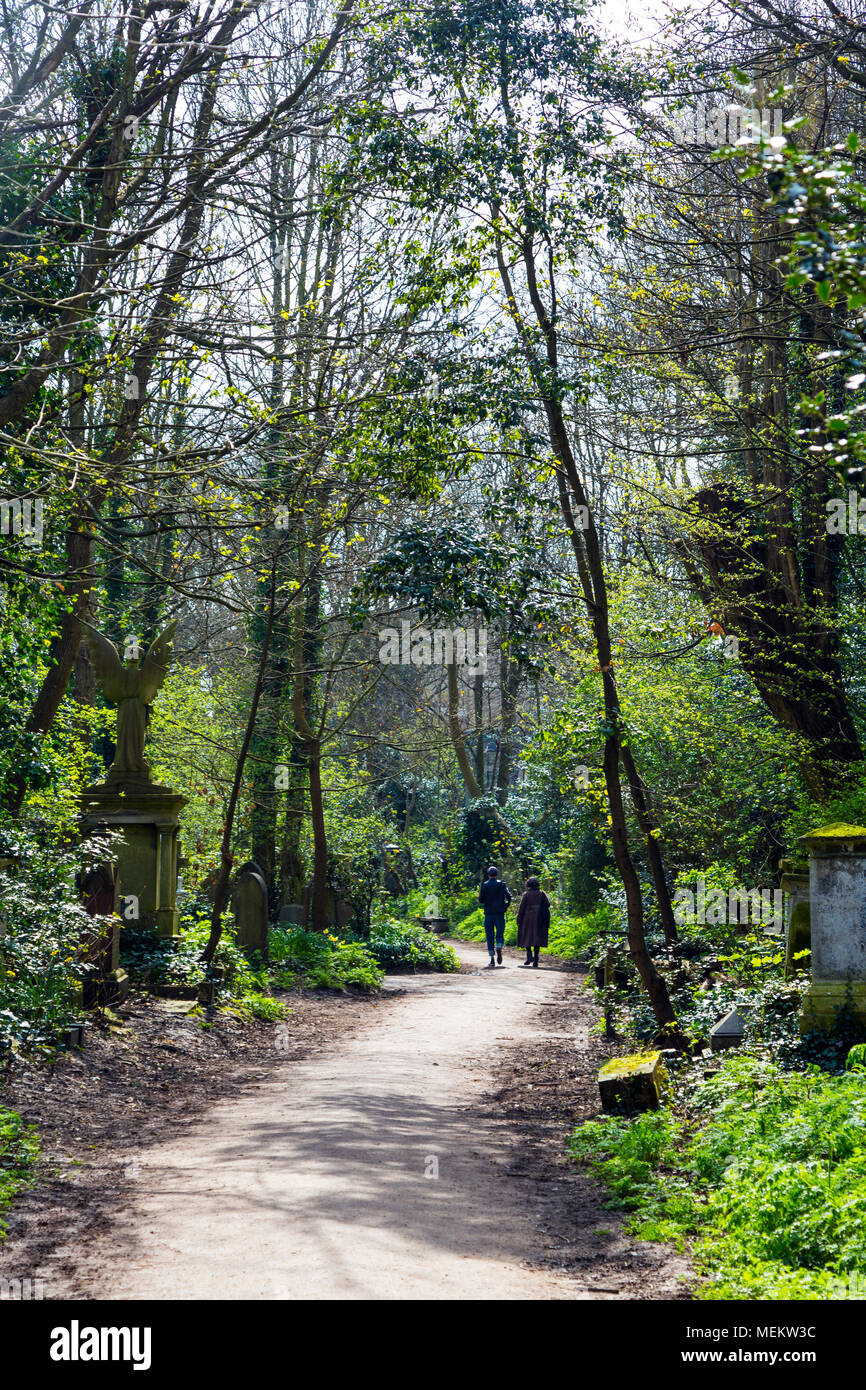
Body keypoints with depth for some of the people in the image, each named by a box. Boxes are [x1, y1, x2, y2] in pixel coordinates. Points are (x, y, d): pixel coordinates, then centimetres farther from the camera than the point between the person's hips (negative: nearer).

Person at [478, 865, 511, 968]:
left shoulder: (484, 885, 0)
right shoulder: (502, 884, 1)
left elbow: (481, 900, -4)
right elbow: (508, 896, -10)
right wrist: (506, 905, 5)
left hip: (488, 913, 0)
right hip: (500, 913, 0)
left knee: (490, 936, 6)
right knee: (499, 934, 9)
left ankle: (492, 960, 0)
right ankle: (499, 949, -24)